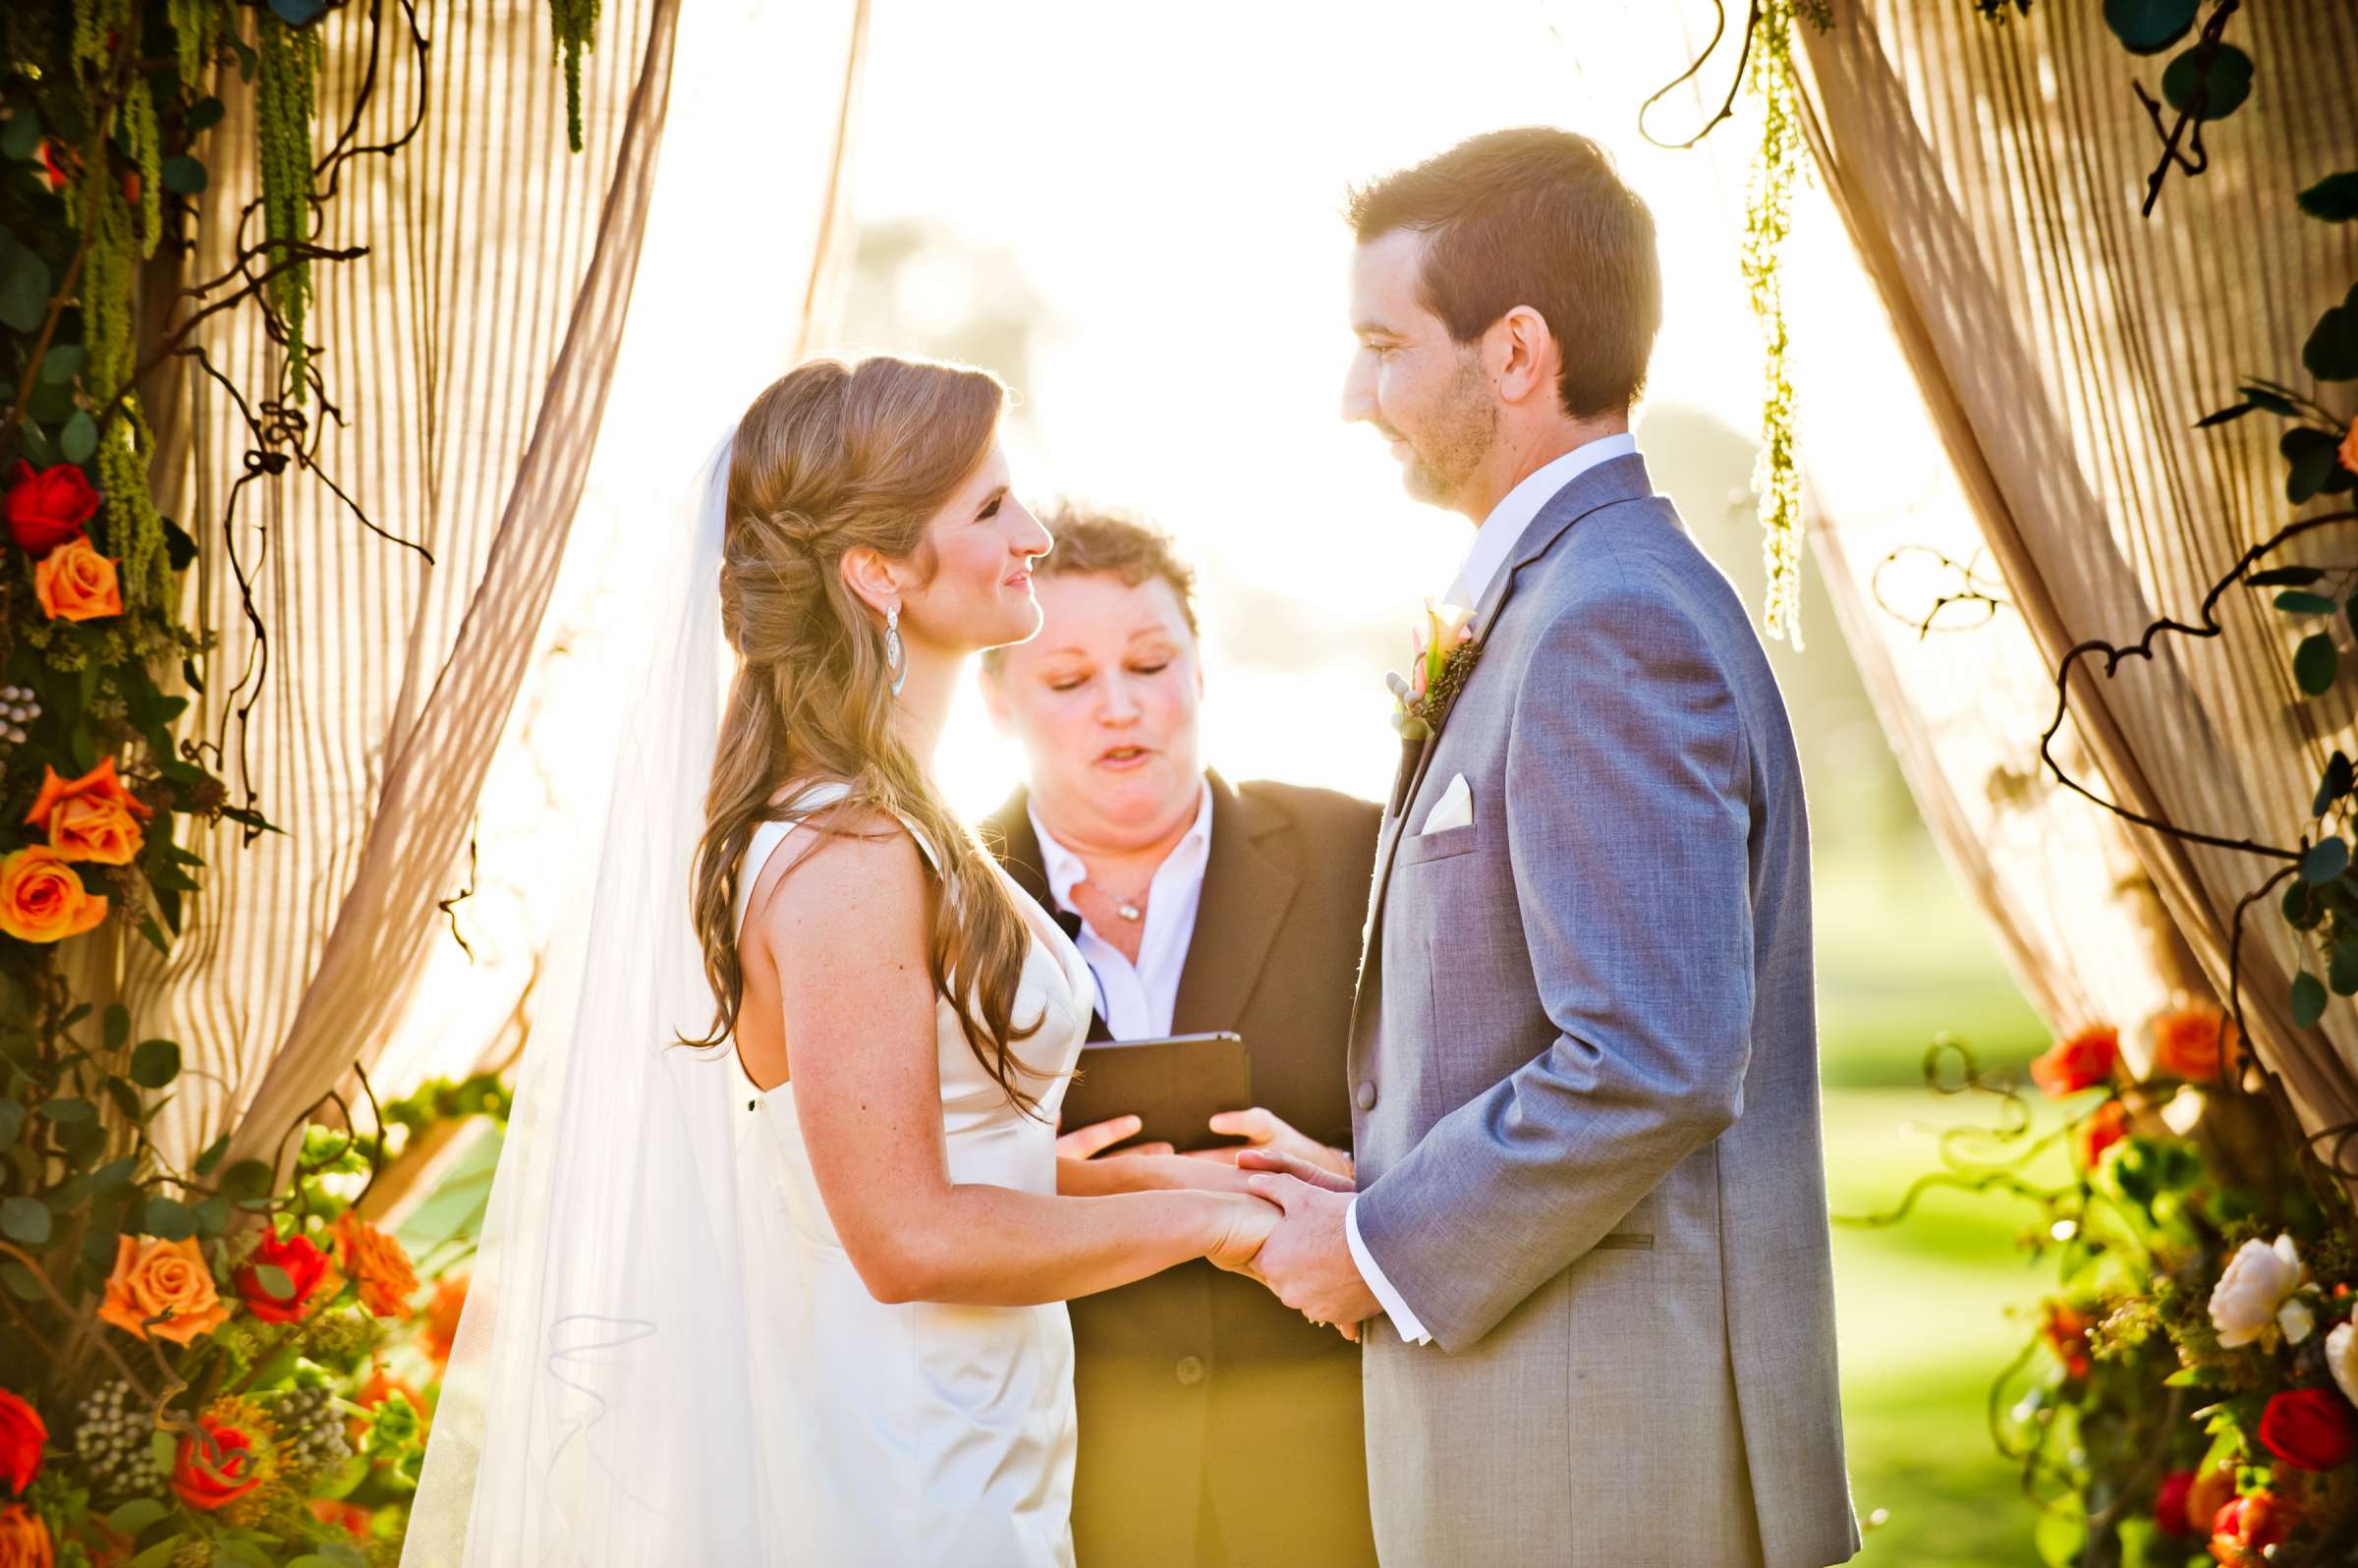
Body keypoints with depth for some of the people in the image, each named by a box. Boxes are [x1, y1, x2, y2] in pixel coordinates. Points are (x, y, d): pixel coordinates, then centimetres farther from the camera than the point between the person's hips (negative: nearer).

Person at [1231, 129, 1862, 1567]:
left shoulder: (1611, 626, -19)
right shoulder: (1570, 598, 14)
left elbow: (1654, 1064, -25)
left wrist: (1383, 1247, -15)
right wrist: (1380, 1194, 8)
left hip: (1598, 1441, -10)